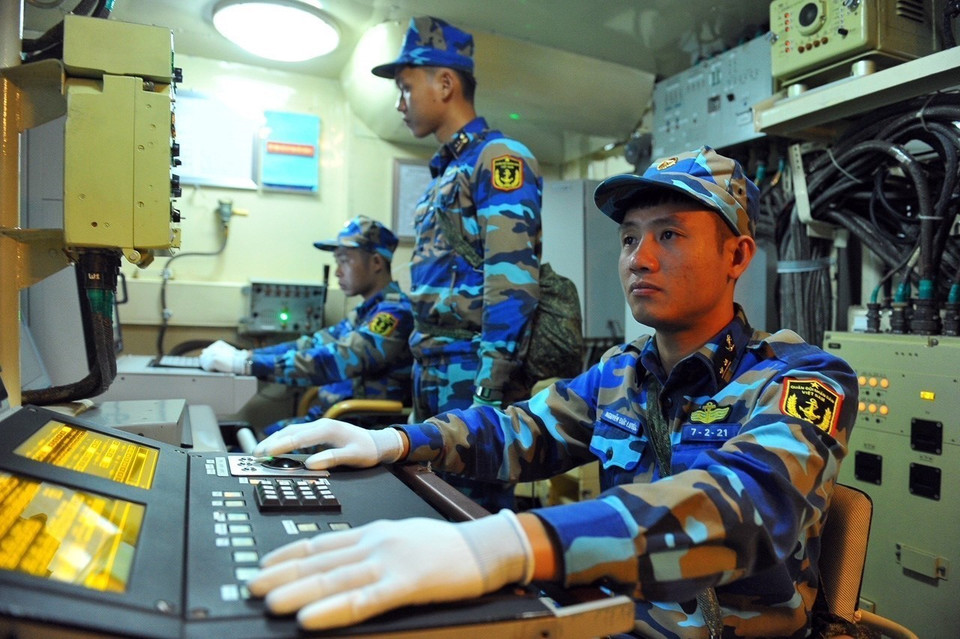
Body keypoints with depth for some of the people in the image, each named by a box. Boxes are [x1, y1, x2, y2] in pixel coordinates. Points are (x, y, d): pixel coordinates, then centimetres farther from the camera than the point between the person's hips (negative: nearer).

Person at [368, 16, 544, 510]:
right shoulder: (444, 175, 20)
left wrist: (488, 391, -22)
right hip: (434, 376, 9)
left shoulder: (499, 159, -8)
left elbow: (513, 283, -18)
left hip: (475, 375, -9)